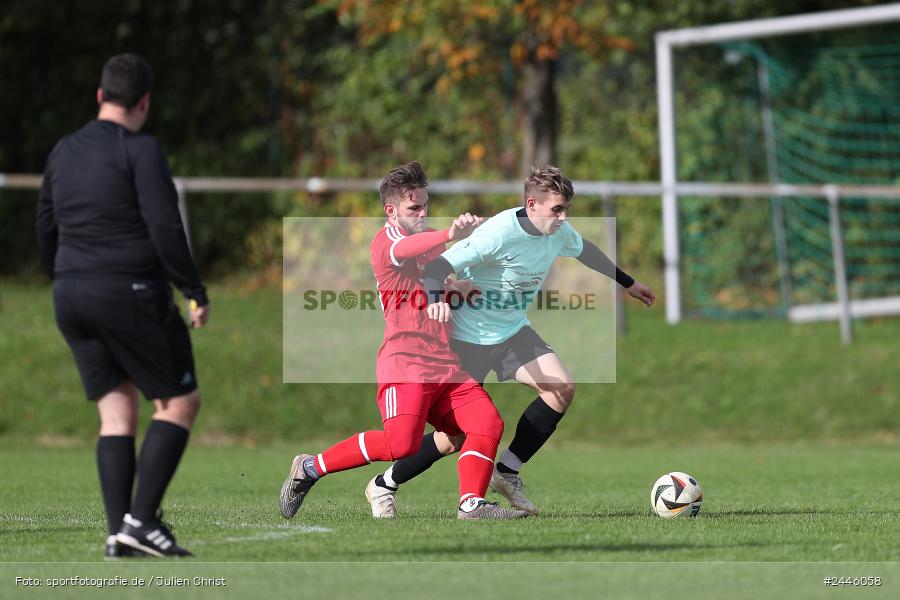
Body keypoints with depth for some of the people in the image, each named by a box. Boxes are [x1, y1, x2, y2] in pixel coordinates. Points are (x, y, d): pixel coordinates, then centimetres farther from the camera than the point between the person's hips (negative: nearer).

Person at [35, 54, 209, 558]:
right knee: (180, 402, 3)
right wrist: (196, 293, -11)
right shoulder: (141, 151, -8)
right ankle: (141, 518, -8)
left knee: (117, 413, 9)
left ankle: (120, 532, -1)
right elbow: (165, 228, -16)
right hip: (132, 293, -7)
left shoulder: (64, 152, 13)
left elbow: (46, 229, 21)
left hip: (72, 295, 7)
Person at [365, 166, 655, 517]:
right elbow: (439, 266, -31)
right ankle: (385, 486, 15)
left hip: (512, 331, 7)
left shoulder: (560, 232, -5)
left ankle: (507, 472, 0)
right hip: (470, 338, -7)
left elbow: (586, 251, 19)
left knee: (562, 388, -15)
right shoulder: (498, 234, -28)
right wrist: (436, 299, -52)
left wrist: (628, 283, 31)